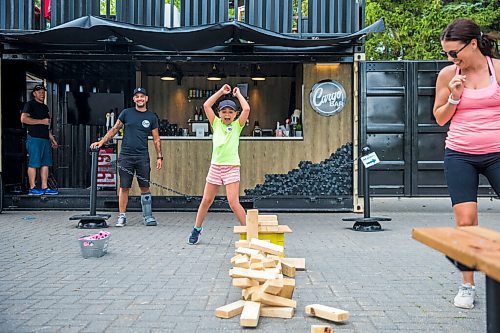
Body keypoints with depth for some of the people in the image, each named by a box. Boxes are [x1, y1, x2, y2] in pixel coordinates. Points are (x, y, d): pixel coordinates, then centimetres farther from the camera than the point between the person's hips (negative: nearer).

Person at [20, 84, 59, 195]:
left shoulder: (45, 107, 23)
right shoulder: (30, 105, -2)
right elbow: (23, 119, -16)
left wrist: (52, 139, 23)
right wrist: (41, 121, -13)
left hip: (46, 139, 8)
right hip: (34, 139, -8)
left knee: (45, 164, 6)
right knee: (33, 164, -6)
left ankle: (44, 187, 9)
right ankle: (32, 188, -3)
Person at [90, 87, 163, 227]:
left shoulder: (151, 117, 7)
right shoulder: (126, 113, 6)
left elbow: (156, 139, 9)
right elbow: (114, 129, 11)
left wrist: (159, 156, 3)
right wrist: (101, 141, 0)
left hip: (143, 157, 0)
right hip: (125, 156, 0)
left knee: (145, 187, 1)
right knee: (124, 187, 2)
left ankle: (148, 216, 10)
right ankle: (122, 216, 10)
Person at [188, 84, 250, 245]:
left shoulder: (237, 125, 3)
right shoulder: (216, 123, 9)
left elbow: (246, 109, -11)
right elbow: (206, 105, 1)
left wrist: (238, 94, 3)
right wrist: (221, 91, 5)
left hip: (232, 167, -3)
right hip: (215, 166, 3)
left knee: (234, 203, -11)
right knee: (206, 201, 10)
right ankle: (197, 229, 26)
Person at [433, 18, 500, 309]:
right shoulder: (448, 75, 4)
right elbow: (440, 118, 10)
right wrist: (454, 98, -6)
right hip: (460, 155, 1)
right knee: (465, 220, -4)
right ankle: (468, 285, 9)